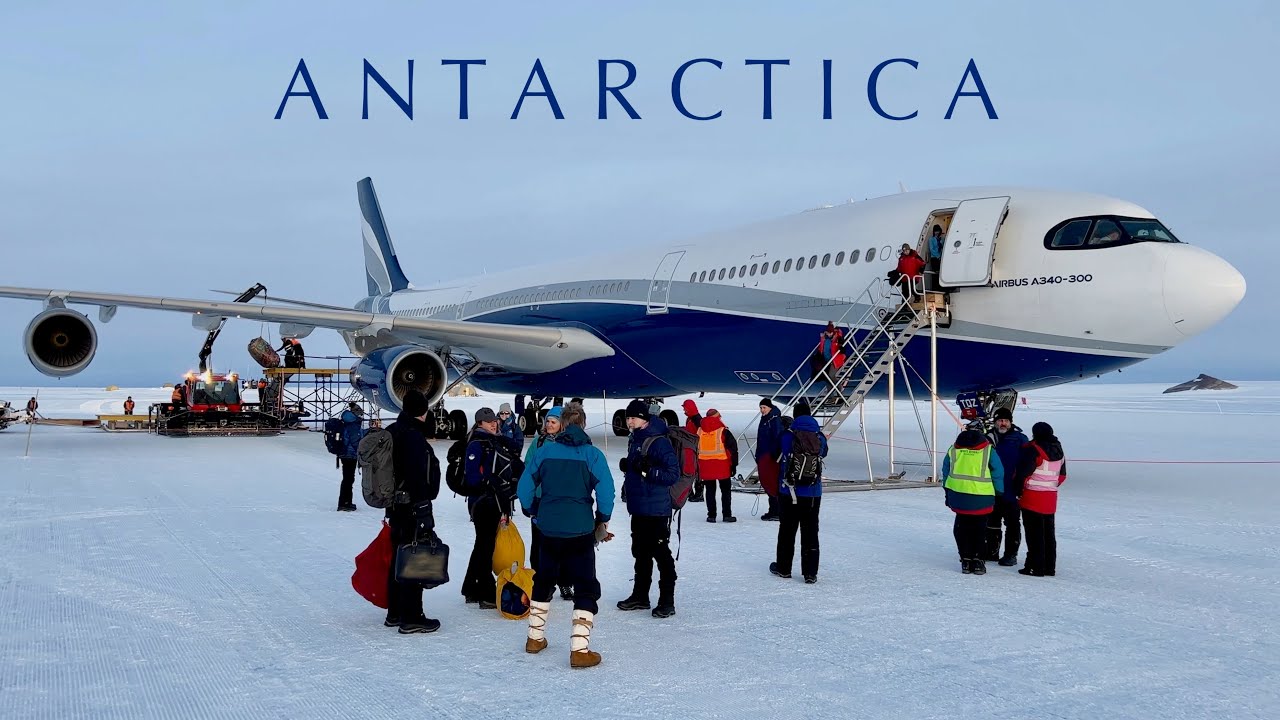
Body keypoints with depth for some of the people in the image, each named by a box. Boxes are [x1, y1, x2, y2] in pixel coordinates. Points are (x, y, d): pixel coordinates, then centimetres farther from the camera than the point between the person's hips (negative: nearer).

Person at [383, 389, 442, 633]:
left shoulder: (392, 432, 11)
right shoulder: (413, 436, -19)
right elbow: (418, 478, -23)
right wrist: (423, 513, -20)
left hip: (396, 506, 10)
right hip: (414, 507, -10)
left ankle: (395, 613, 27)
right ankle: (411, 618, 3)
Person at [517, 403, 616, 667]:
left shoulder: (545, 450, -1)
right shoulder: (592, 454, -8)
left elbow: (524, 485, 1)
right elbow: (606, 490, -12)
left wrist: (532, 512, 18)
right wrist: (603, 519, 5)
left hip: (549, 529, 3)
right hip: (580, 530, -3)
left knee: (544, 581, 22)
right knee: (586, 588, 5)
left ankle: (535, 638, 33)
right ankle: (579, 650, -3)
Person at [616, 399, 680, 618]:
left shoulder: (659, 442, -15)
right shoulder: (633, 441, 12)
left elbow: (673, 474, -19)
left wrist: (647, 470, -26)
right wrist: (626, 466, 4)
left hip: (657, 509, -9)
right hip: (637, 508, 9)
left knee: (661, 553, -4)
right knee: (640, 553, 17)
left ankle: (667, 601, 3)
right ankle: (640, 596, 28)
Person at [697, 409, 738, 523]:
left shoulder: (699, 431, 5)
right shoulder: (723, 431, -8)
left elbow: (695, 450, 10)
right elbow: (733, 448, -7)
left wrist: (697, 468, 16)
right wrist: (734, 465, 1)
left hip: (705, 467, 3)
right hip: (722, 467, -3)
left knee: (710, 491, 10)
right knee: (726, 490, 8)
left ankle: (711, 515, 8)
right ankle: (727, 515, 6)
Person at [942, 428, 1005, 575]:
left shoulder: (953, 450, 7)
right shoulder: (988, 450, -1)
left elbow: (945, 471, 13)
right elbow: (998, 473, 0)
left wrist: (947, 493, 21)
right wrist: (999, 493, 9)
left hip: (958, 496, 2)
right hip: (981, 499, -2)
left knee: (962, 529, 13)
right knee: (978, 530, 10)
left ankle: (966, 560, 10)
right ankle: (977, 560, 6)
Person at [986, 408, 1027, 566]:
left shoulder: (1020, 439, -5)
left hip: (1010, 491, -5)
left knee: (1012, 523, 1)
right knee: (991, 522, 14)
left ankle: (1011, 554, 8)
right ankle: (991, 551, 26)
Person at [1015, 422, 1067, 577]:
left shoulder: (1033, 449, -15)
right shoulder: (1058, 451, 10)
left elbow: (1023, 472, -17)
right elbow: (1062, 476, 18)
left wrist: (1019, 490, -4)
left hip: (1032, 498, -7)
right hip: (1050, 499, 7)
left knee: (1034, 534, -2)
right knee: (1048, 532, 14)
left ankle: (1036, 567, -2)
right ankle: (1049, 567, 19)